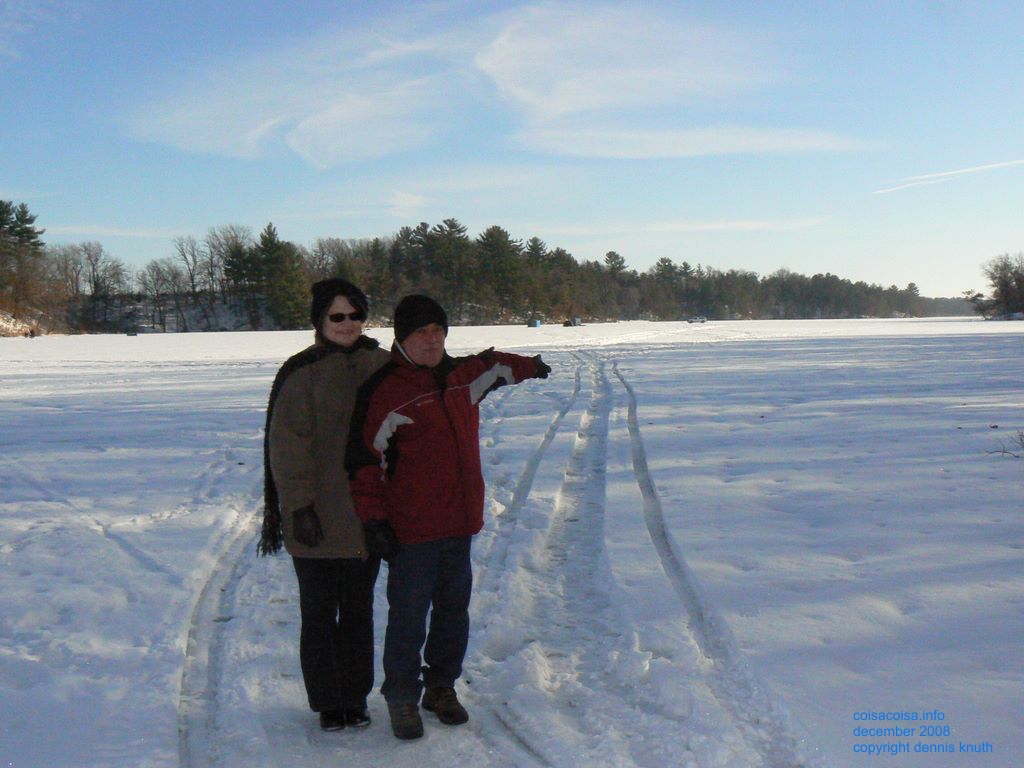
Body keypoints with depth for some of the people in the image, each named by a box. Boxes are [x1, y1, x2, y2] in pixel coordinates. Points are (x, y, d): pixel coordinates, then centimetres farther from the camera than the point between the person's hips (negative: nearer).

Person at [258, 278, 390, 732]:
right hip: (316, 519, -4)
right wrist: (299, 507, -16)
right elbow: (286, 445, -10)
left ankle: (356, 697, 26)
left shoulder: (380, 366, 6)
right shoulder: (301, 373, -8)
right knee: (319, 611, 7)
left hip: (366, 514, 4)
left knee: (359, 609, 13)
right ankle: (327, 701, 21)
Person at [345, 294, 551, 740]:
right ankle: (401, 697, 17)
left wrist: (530, 367, 50)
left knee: (454, 610, 14)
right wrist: (373, 520, -11)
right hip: (410, 529, -6)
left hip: (461, 522, 6)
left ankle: (442, 687, 30)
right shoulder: (384, 392, -10)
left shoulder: (463, 375, 10)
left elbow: (494, 366, 34)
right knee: (408, 615, 0)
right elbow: (366, 460, -8)